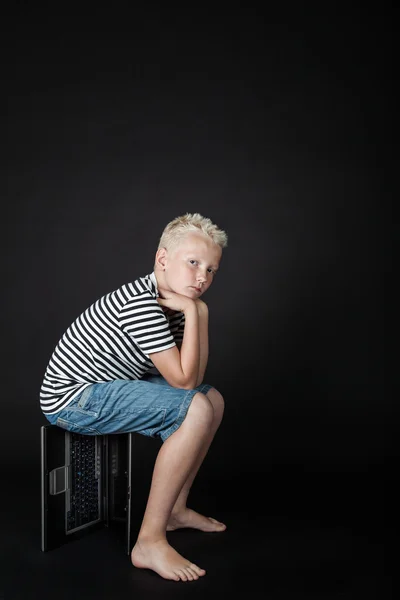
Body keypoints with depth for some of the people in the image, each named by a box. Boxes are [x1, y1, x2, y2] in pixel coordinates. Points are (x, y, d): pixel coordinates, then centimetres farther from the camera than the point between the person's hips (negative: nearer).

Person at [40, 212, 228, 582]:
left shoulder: (175, 303, 6)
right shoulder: (140, 303, -23)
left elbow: (194, 378, 0)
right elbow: (182, 380, -23)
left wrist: (201, 313, -7)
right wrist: (191, 313, -20)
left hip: (108, 386, 10)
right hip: (73, 400, -10)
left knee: (214, 399, 10)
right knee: (197, 410, -24)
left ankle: (176, 509, 21)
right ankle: (150, 543, -19)